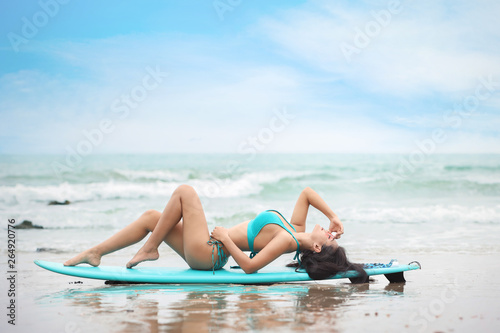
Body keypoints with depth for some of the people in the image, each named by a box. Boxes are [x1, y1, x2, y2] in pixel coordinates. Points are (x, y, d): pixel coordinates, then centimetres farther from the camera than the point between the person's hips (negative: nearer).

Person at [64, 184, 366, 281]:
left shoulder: (286, 240, -21)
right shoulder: (296, 229, 3)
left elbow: (250, 266, -28)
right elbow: (307, 192, 14)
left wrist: (224, 238, -22)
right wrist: (334, 216, 5)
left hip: (208, 253, -9)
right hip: (207, 252, 9)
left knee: (184, 191, -8)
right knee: (152, 217, 10)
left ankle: (149, 249, -1)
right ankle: (95, 253, 13)